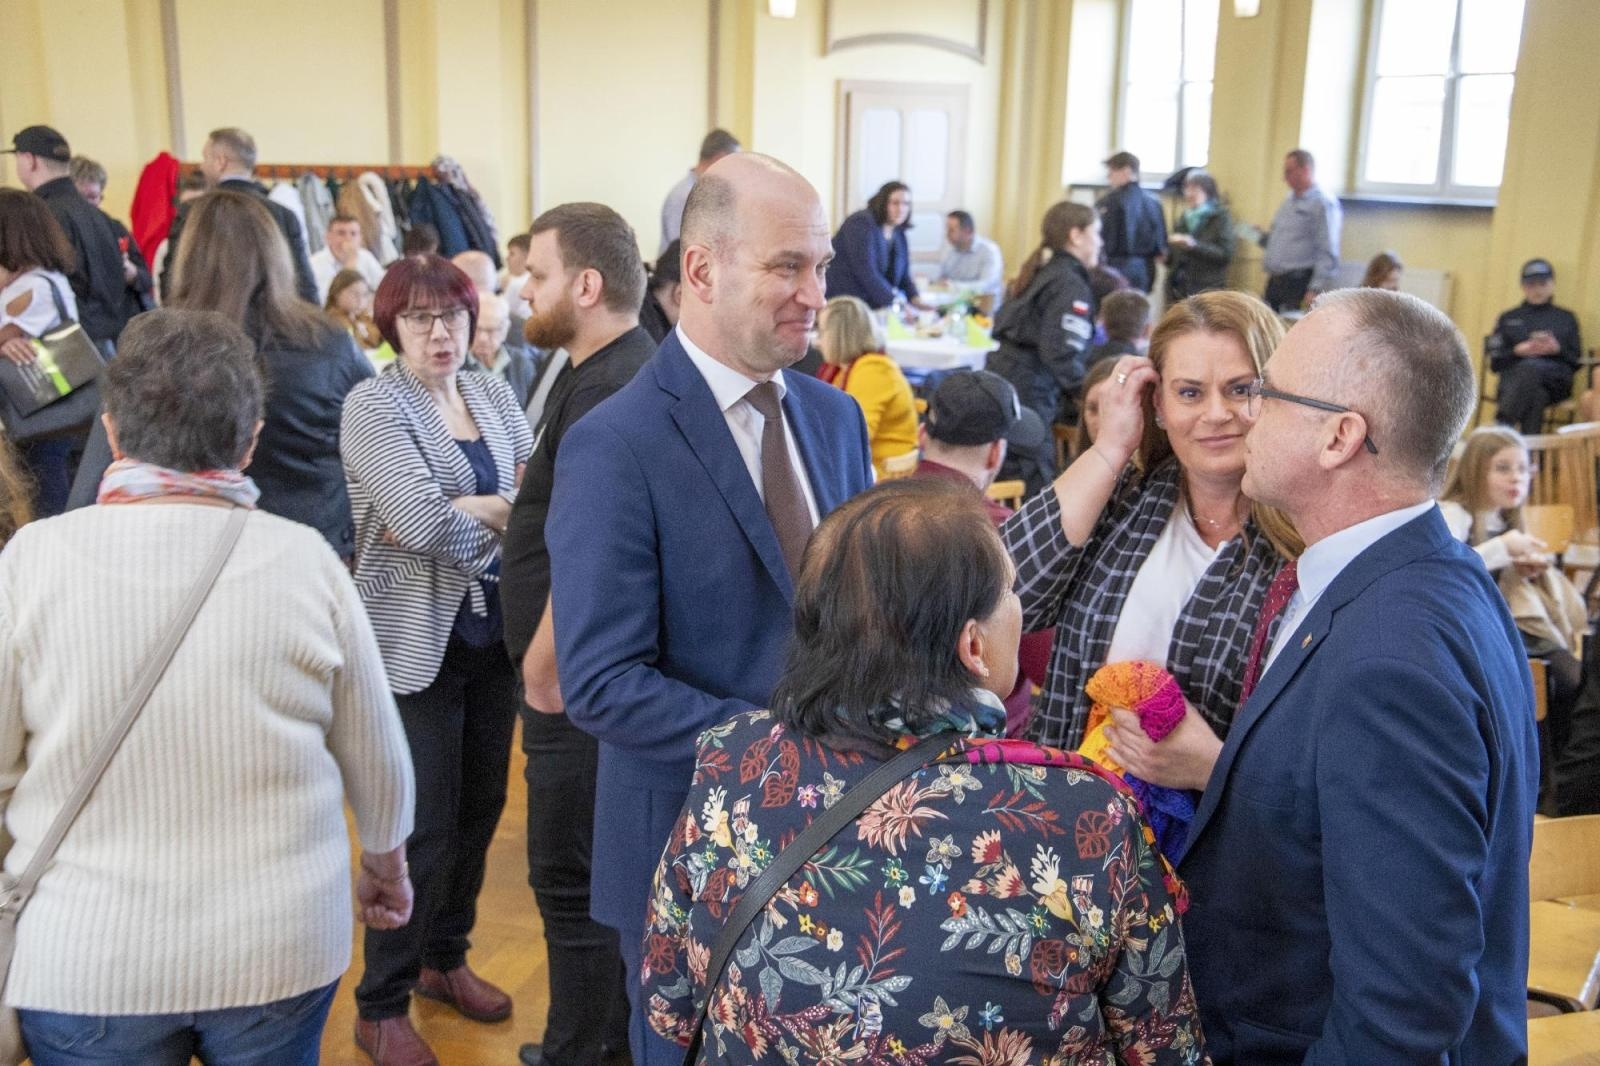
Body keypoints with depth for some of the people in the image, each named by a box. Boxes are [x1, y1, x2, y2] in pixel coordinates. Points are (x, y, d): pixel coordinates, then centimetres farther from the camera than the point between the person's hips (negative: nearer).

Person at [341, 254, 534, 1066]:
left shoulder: (493, 395, 10)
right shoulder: (373, 404, -8)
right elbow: (424, 519, -21)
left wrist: (460, 518, -14)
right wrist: (506, 509, -6)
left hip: (492, 630, 6)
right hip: (418, 641, -6)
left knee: (480, 808, 13)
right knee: (424, 826, -2)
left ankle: (445, 958, 34)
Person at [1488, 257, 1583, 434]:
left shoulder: (1566, 318, 24)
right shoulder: (1508, 318, 24)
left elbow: (1576, 362, 15)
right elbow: (1495, 362, 14)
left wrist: (1557, 350, -6)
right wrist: (1517, 351, -6)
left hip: (1555, 380, -1)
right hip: (1514, 376, 1)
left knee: (1531, 366, -38)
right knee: (1536, 396, -38)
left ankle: (1503, 424, -51)